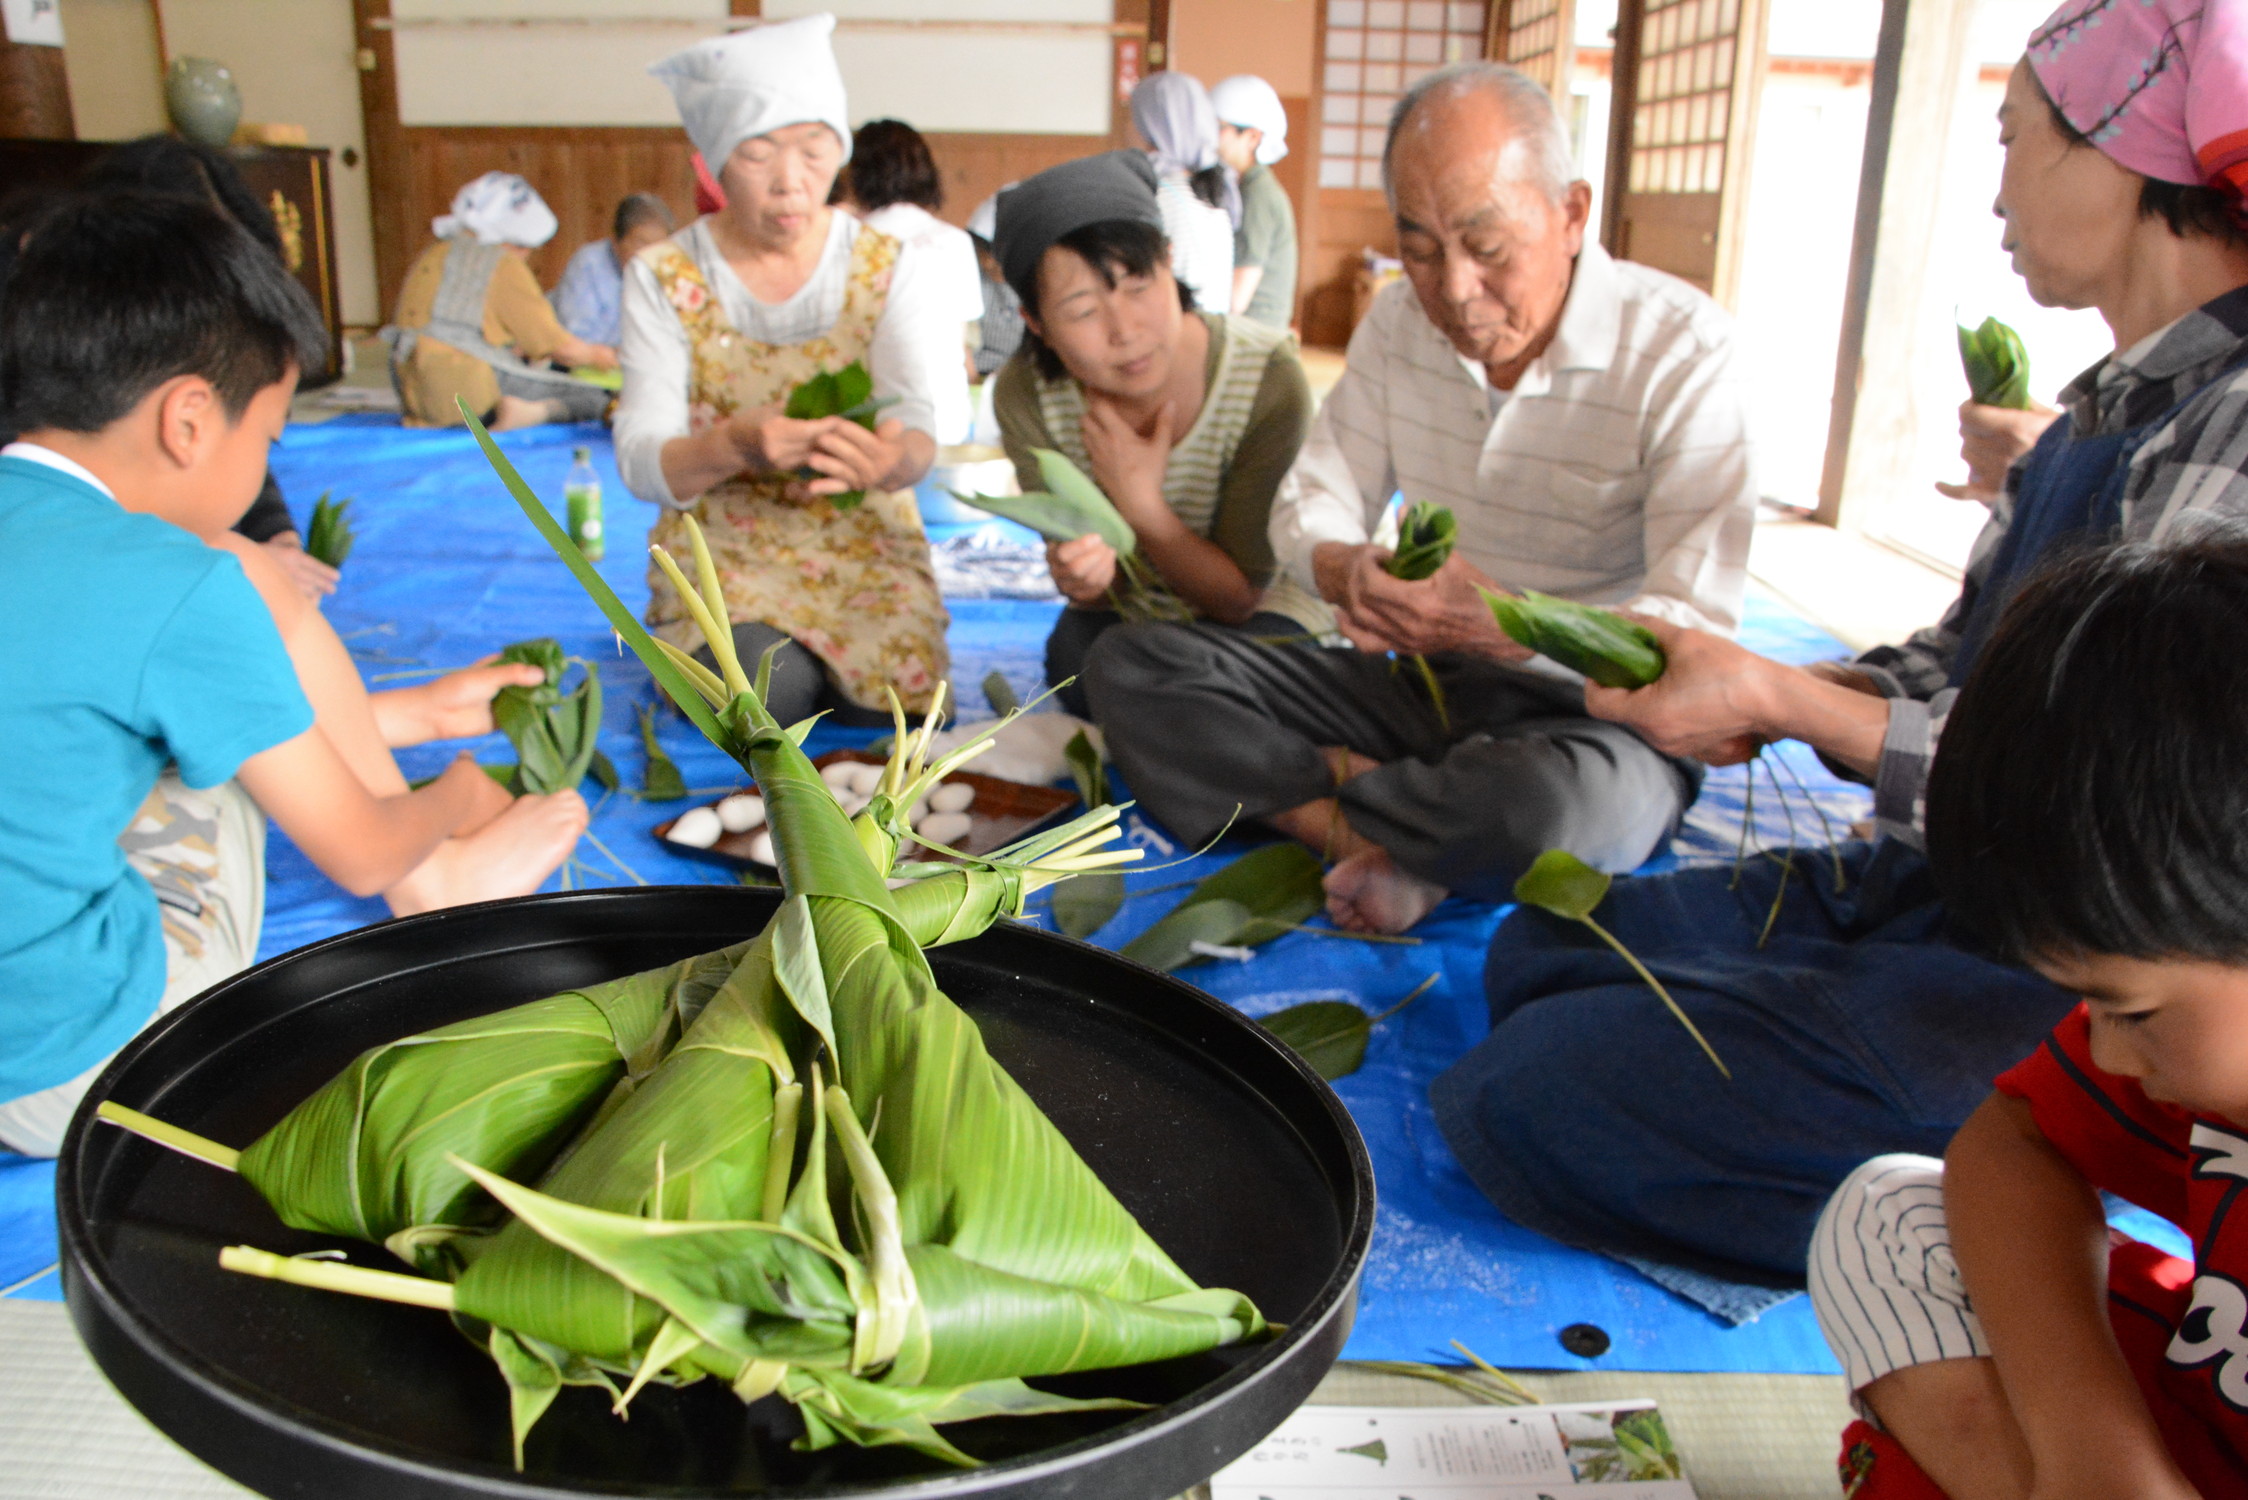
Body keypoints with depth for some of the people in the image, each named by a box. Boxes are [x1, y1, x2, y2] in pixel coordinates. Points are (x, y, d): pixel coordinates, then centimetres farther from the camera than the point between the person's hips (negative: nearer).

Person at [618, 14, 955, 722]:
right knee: (767, 698, -27)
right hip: (722, 544, -1)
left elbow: (917, 424, -12)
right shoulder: (664, 277, -5)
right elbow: (640, 462, -11)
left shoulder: (886, 265, -2)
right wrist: (734, 446, -35)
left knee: (894, 699, -23)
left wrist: (889, 461, -39)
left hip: (864, 538, 1)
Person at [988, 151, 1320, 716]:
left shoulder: (1268, 379, -29)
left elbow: (1238, 596, -20)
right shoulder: (1026, 395, -20)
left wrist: (1139, 498, -33)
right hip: (1131, 609, 1)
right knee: (1077, 660, -31)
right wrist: (1082, 574, -39)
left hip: (1261, 608, -1)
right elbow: (1104, 595, -14)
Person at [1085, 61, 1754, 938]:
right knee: (1127, 667, -10)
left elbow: (1696, 634, -20)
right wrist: (1343, 569, -21)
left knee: (1564, 804, -43)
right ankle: (1375, 829, -21)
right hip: (1417, 680, 5)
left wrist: (1506, 627, -38)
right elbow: (1312, 505, 6)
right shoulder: (1399, 323, 2)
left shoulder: (1679, 349, -14)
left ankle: (1301, 794, -15)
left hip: (1595, 713, -5)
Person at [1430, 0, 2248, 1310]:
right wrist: (1757, 693, -2)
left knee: (1527, 1099, -18)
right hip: (1933, 889, 10)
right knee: (1538, 955, 14)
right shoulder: (2113, 410, 11)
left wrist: (1778, 700, -17)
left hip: (2064, 980, -10)